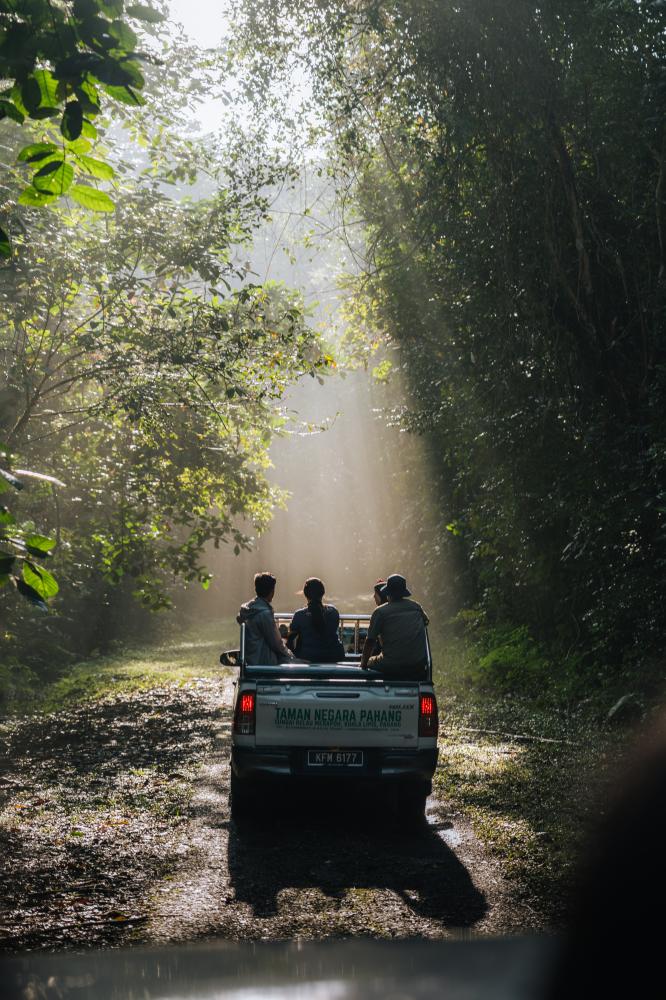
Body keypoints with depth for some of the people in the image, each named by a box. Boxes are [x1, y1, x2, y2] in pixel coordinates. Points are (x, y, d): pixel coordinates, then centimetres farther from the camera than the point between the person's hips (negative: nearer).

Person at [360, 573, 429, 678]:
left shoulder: (380, 611, -5)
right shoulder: (416, 607, 7)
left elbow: (370, 641, -3)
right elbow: (426, 621, 29)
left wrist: (364, 664, 8)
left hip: (392, 667, -4)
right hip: (418, 665, 4)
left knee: (370, 661, 21)